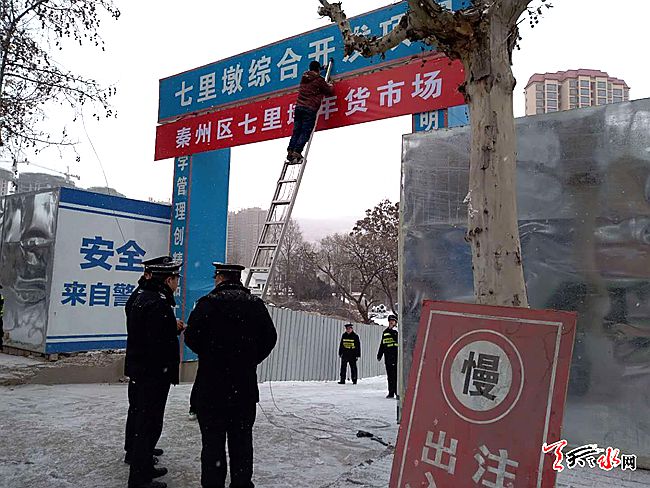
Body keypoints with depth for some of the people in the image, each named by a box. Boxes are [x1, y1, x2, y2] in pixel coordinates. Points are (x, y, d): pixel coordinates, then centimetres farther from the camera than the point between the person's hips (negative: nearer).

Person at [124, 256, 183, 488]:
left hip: (137, 370, 11)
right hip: (154, 374, -11)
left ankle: (140, 464, 36)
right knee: (149, 424, -1)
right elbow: (160, 343, -25)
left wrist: (173, 327, 17)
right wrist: (171, 370, -15)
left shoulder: (140, 297, 9)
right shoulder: (158, 303, -23)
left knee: (139, 416, 20)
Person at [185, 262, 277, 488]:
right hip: (246, 386, 4)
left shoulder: (209, 302, -10)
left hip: (212, 385, -3)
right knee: (242, 439, 14)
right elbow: (270, 338, 3)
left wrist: (208, 354, 8)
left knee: (213, 439, 6)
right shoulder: (256, 304, 3)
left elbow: (192, 337, -10)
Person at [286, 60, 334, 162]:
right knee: (305, 132, -6)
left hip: (299, 107, 6)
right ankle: (297, 152, -17)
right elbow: (329, 92, 8)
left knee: (296, 131, 8)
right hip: (310, 109, -6)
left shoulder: (304, 77, 15)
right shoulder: (319, 80, -1)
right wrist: (331, 86, 31)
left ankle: (290, 151, -1)